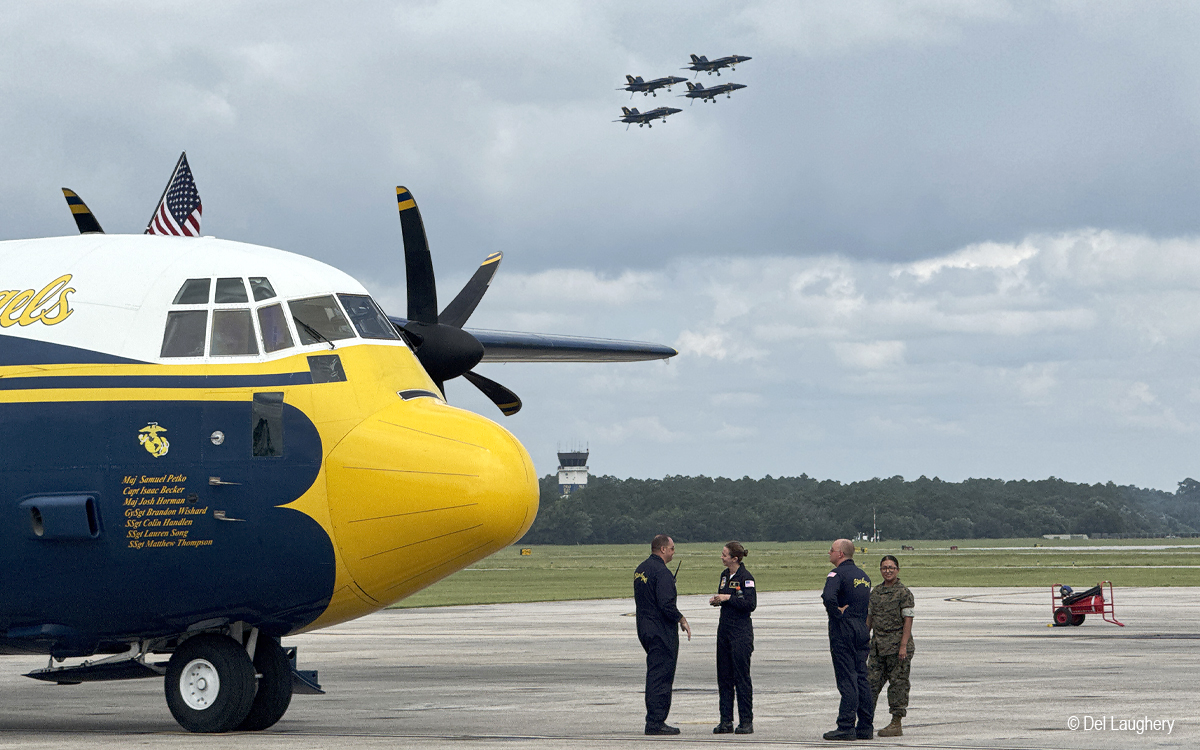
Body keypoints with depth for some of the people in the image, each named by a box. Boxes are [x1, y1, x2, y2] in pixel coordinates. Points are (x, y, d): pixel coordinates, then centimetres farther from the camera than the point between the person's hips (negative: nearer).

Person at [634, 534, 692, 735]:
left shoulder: (640, 569, 13)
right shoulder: (662, 572, -17)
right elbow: (666, 604, -23)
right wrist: (682, 620, -9)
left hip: (644, 628, 10)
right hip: (662, 631, -10)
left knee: (655, 674, 15)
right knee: (661, 676, -6)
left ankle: (654, 720, 18)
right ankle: (655, 722, -5)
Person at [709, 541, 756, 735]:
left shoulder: (745, 577, -11)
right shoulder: (725, 575, 12)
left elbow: (751, 604, -17)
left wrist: (728, 598, -16)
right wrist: (717, 600, 2)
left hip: (741, 631, -8)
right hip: (724, 629, 8)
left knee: (741, 676, -4)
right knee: (724, 677, 7)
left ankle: (746, 721, 1)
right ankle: (726, 721, 12)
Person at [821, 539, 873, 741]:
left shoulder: (838, 573, -11)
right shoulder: (862, 575, 16)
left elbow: (829, 597, -31)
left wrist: (837, 613, -15)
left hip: (843, 631, -8)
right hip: (861, 632, 8)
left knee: (846, 679, -8)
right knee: (862, 679, 9)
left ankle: (846, 727, -8)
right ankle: (865, 727, 10)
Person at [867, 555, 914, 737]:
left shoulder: (903, 592, -6)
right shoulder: (876, 592, 14)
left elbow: (908, 620, -10)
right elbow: (869, 618, 20)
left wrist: (903, 646, -16)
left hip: (897, 645, -6)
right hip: (878, 645, 6)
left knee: (897, 683, -2)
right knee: (871, 681, 3)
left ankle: (896, 724, 2)